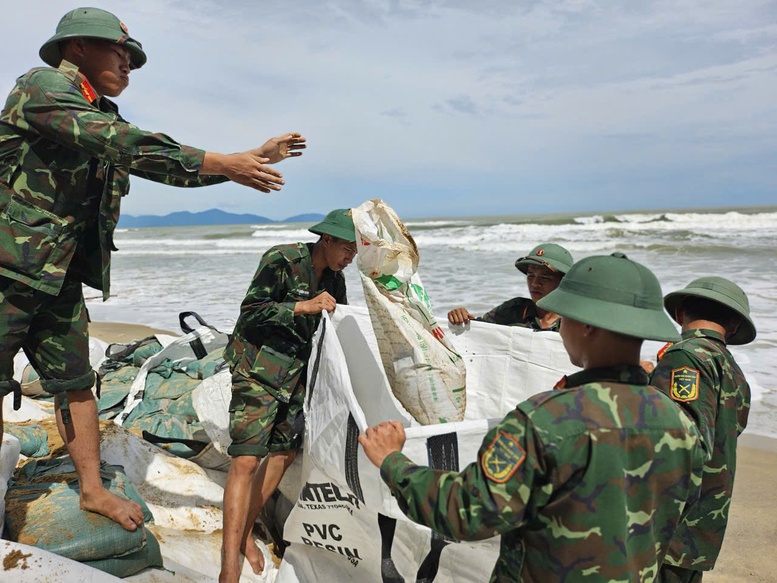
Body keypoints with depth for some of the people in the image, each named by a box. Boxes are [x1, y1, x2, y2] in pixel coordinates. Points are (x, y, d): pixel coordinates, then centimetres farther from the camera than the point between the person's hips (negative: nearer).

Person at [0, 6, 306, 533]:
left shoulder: (104, 120, 15)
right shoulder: (42, 86, -11)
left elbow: (169, 166, 15)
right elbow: (126, 145, -25)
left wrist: (253, 158, 7)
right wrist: (223, 164, -26)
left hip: (58, 279, 8)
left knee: (76, 385, 11)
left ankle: (93, 490, 23)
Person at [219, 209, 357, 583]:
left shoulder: (334, 278, 5)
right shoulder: (282, 261, -16)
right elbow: (250, 313, -20)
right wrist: (304, 306, -28)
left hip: (296, 376, 8)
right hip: (258, 372, -7)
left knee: (284, 453, 10)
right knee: (246, 460, -12)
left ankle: (244, 533, 27)